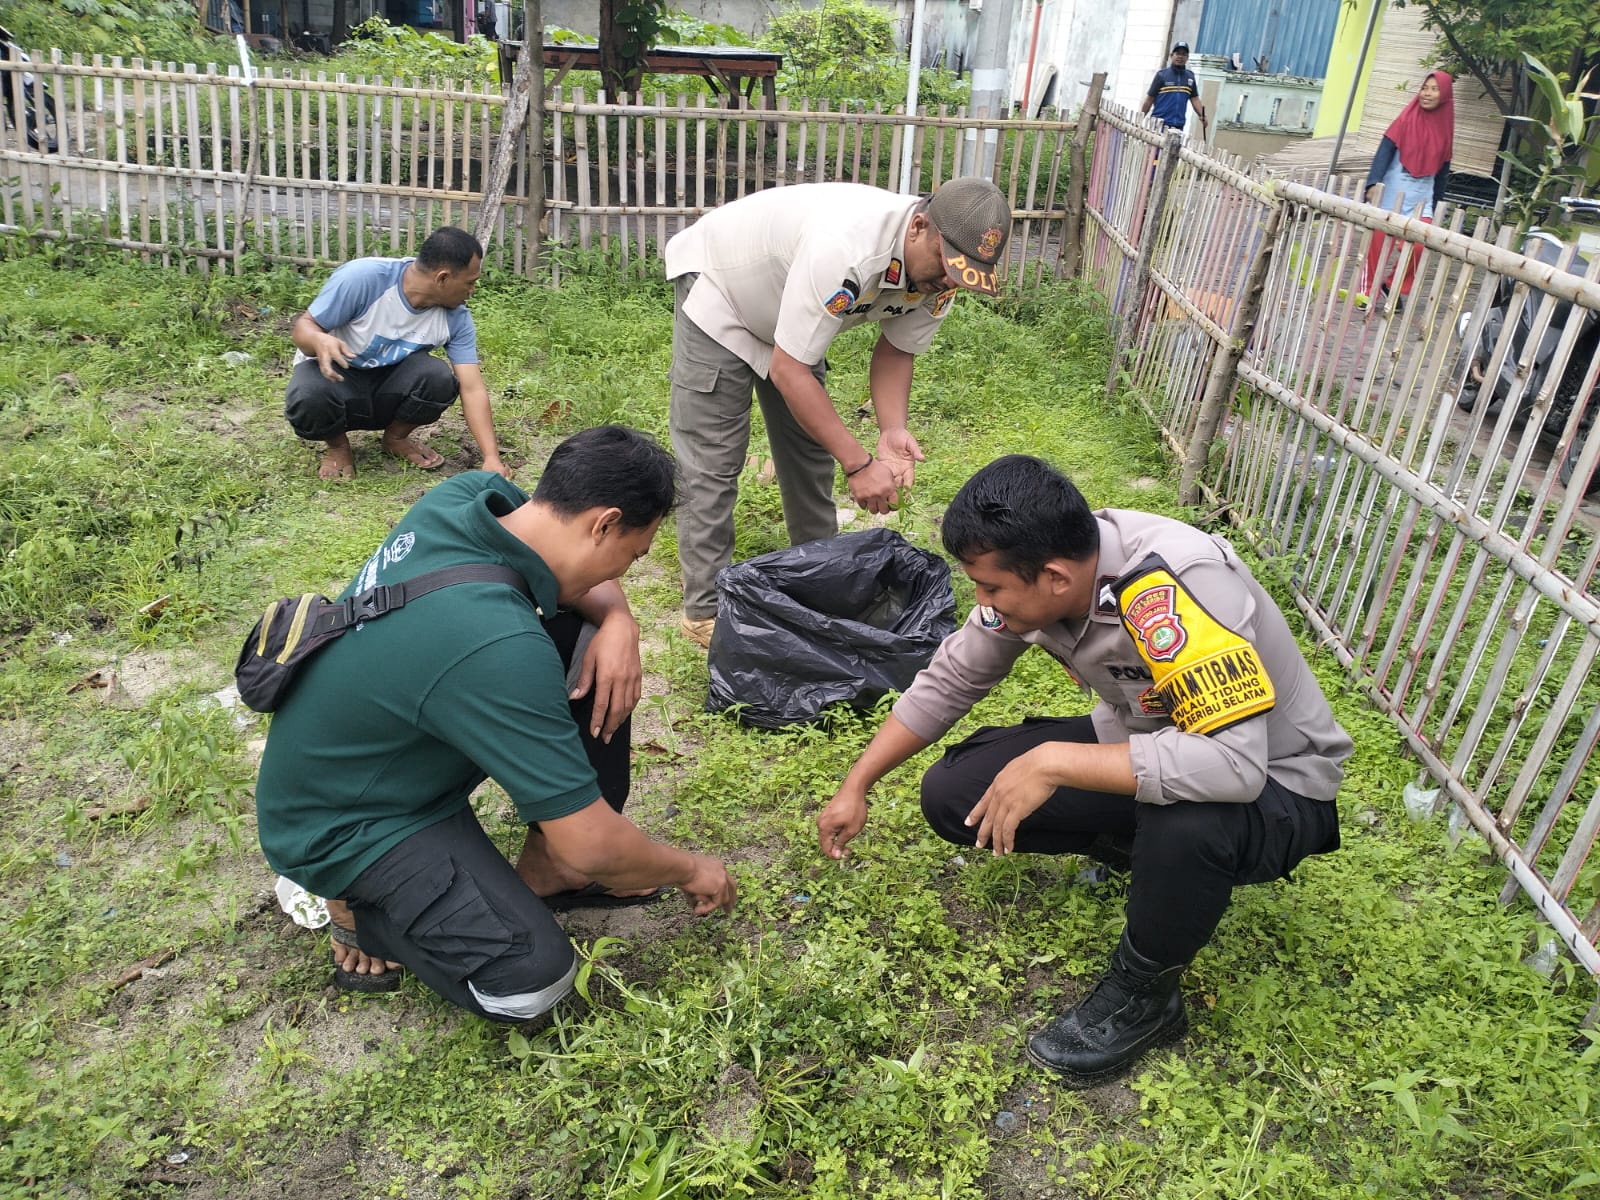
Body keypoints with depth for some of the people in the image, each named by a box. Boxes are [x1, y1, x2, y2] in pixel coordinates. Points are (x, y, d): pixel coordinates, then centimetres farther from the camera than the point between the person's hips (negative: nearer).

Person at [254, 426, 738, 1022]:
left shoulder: (469, 492, -15)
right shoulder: (497, 647, -37)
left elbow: (583, 574, 7)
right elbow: (590, 846, -29)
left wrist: (618, 619, -15)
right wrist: (690, 871, -10)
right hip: (339, 825, -9)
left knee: (591, 638, -4)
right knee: (532, 978, -23)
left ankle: (545, 869, 8)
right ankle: (360, 901, 3)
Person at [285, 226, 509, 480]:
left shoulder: (456, 318, -15)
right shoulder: (362, 277, -26)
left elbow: (472, 389, -16)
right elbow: (303, 326, -18)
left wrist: (491, 457, -27)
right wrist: (319, 341, -45)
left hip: (389, 382, 3)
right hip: (335, 373, -3)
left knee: (440, 379, -29)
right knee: (308, 398, -38)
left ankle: (396, 438, 4)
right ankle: (338, 445, -1)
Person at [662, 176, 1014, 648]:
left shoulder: (938, 274, -18)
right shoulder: (845, 248, -42)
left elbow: (896, 349, -4)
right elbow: (787, 369, -37)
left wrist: (893, 431, -23)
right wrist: (858, 463, -35)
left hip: (790, 315, 7)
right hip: (718, 292, -7)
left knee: (810, 450, 10)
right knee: (712, 464, -9)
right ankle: (706, 609, 1)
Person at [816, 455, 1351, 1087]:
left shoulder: (1178, 591, -36)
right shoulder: (1033, 569, -14)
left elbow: (1234, 762, -43)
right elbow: (949, 681, -2)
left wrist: (1054, 762, -40)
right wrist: (855, 786, 0)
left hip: (1272, 780, -6)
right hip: (1144, 740, 6)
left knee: (1188, 826, -41)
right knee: (952, 794, -8)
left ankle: (1143, 996, -10)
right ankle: (1133, 846, 12)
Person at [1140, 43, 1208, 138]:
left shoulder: (1190, 76, 12)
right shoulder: (1162, 75, 1)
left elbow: (1195, 99, 11)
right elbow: (1149, 100, 2)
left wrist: (1202, 116, -6)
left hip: (1178, 126, 3)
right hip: (1159, 124, -3)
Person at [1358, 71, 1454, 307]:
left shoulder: (1444, 128, 8)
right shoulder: (1407, 120, -1)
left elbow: (1442, 169, 13)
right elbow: (1385, 151, -9)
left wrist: (1437, 204, 13)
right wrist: (1373, 182, -23)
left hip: (1421, 197, 2)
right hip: (1391, 192, -2)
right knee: (1378, 241, 1)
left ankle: (1392, 285, 8)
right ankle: (1367, 290, 14)